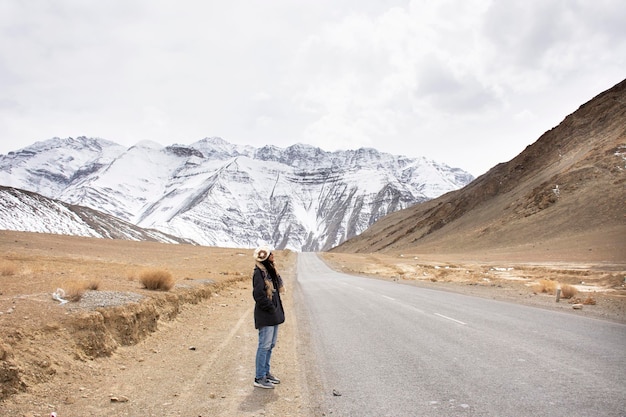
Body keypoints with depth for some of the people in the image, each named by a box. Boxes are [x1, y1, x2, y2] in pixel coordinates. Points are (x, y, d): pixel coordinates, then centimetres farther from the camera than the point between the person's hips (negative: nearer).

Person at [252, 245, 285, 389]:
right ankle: (259, 378, 5)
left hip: (274, 314, 9)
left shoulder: (271, 271, 13)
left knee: (270, 345, 17)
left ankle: (266, 372, 29)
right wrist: (270, 308, -15)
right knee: (264, 345, -4)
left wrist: (277, 309, 10)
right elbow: (258, 295, -21)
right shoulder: (258, 273, -15)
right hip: (265, 316, -9)